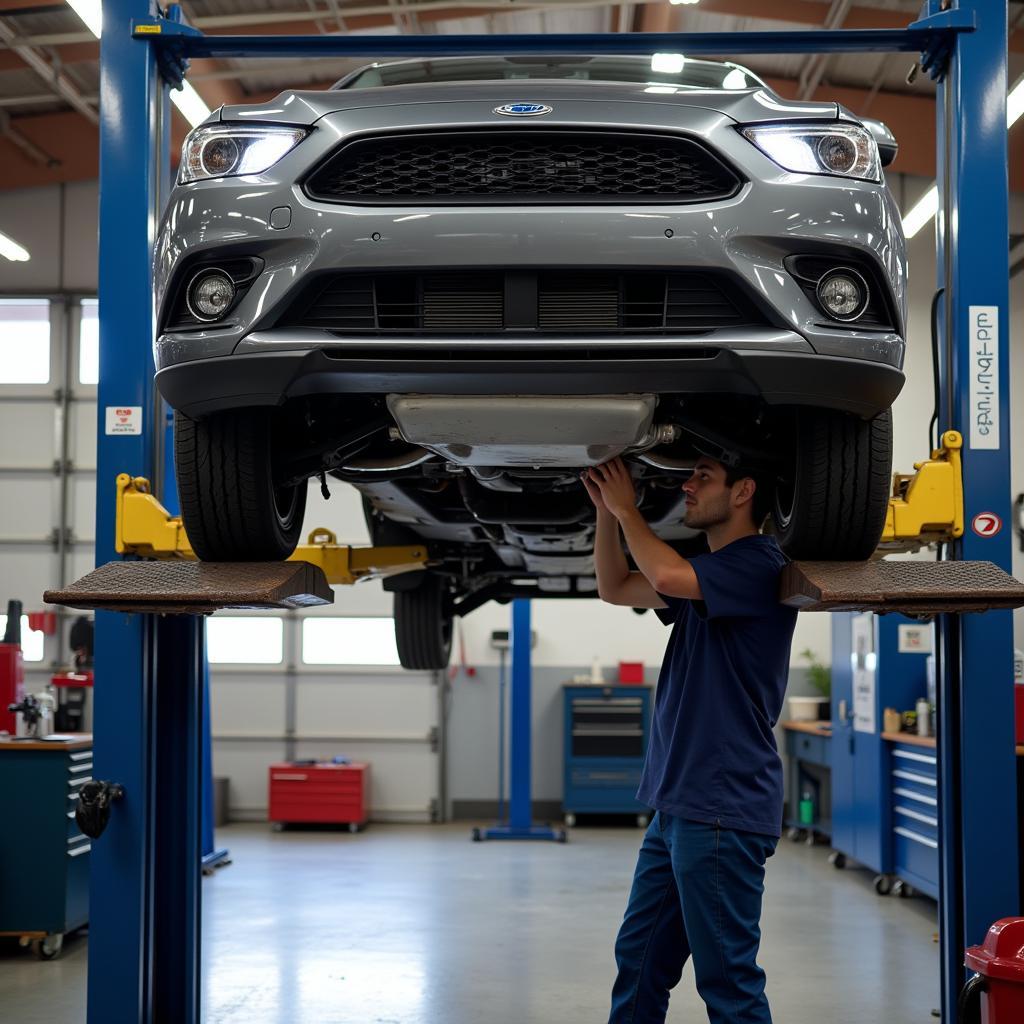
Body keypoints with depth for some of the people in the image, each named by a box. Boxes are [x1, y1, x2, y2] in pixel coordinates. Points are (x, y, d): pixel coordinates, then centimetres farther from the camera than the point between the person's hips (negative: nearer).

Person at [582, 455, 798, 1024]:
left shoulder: (759, 564, -12)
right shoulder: (709, 573, 19)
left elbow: (666, 577, -25)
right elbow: (616, 588, 24)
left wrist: (627, 509, -8)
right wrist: (607, 508, 9)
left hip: (723, 811, -10)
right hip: (678, 805, 10)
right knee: (640, 961, 15)